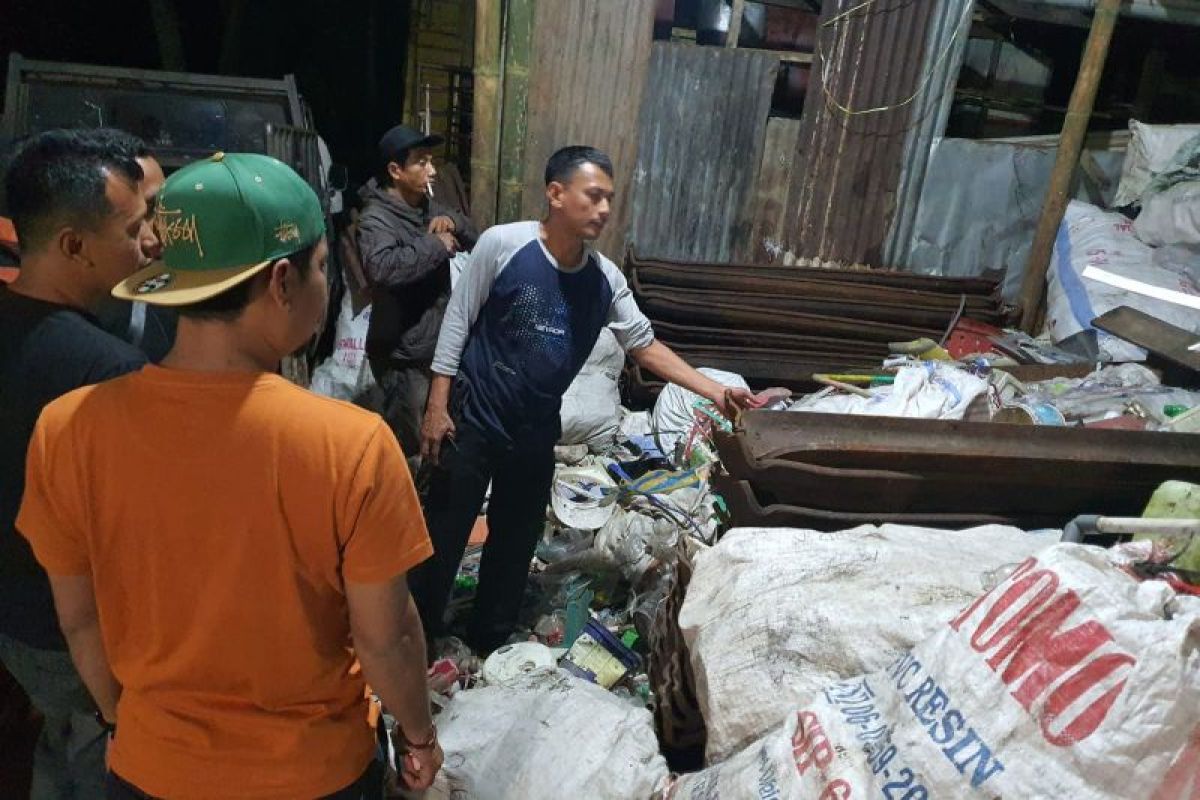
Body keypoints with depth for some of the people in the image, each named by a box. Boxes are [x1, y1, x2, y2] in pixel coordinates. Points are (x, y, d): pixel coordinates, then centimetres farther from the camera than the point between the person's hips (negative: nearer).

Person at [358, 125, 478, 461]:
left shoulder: (428, 206, 7)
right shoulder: (376, 219, -19)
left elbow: (475, 240, 15)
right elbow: (382, 267, -40)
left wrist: (454, 222, -7)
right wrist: (435, 245, -27)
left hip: (438, 342, 8)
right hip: (403, 354, -8)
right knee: (406, 446, 4)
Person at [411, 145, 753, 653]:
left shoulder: (606, 279, -4)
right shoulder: (502, 244, -16)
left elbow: (645, 345, 1)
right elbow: (458, 321, -10)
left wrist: (715, 392, -6)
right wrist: (438, 405, -12)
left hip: (537, 431, 4)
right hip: (472, 419, -4)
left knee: (517, 539, 17)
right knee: (444, 532, 8)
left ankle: (492, 637, 38)